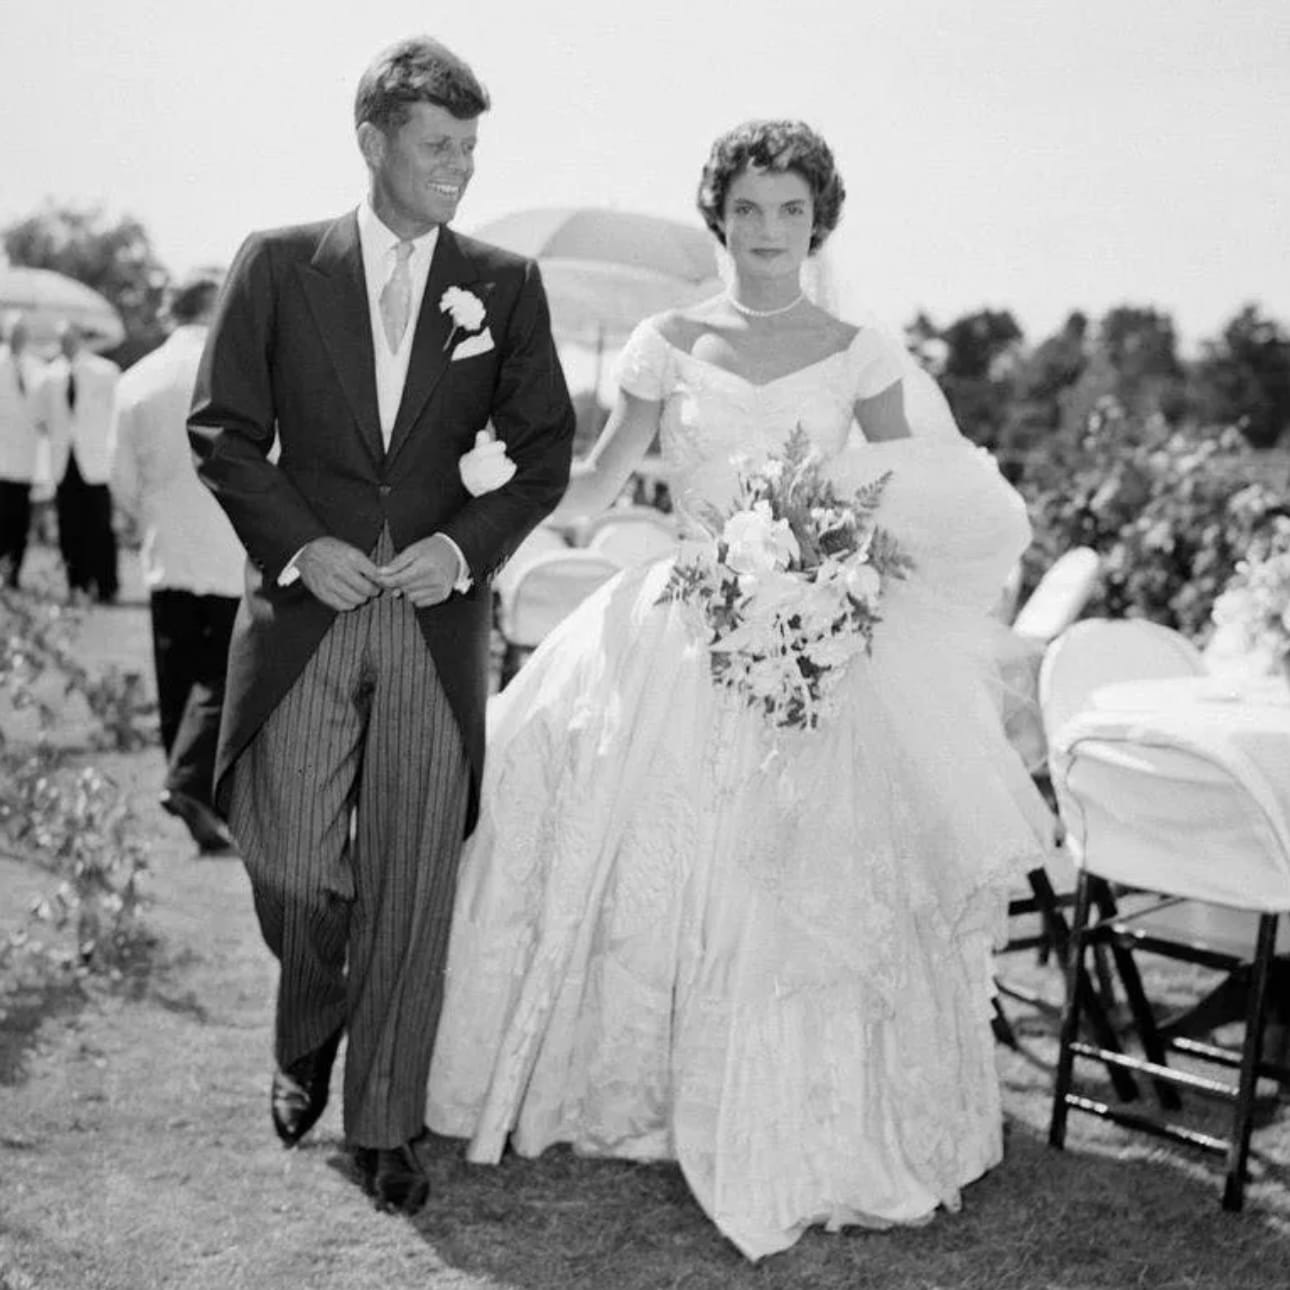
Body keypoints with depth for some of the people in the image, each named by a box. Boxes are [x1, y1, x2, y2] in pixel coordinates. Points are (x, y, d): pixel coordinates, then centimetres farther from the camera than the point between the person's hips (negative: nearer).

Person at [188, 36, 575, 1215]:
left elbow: (545, 452, 7)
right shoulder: (277, 267, 4)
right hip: (303, 613, 0)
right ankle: (307, 1042, 32)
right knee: (294, 868, -1)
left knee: (412, 885, 2)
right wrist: (298, 545, -10)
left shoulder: (506, 285, 6)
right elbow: (221, 432, 3)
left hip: (439, 619, 1)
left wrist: (466, 545, -9)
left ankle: (386, 1125, 16)